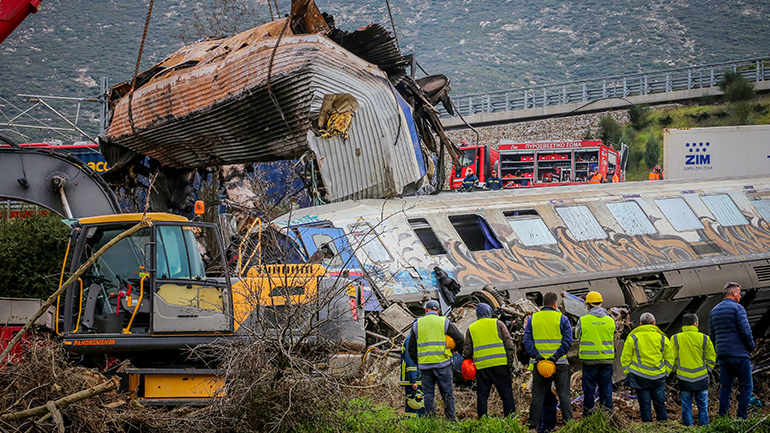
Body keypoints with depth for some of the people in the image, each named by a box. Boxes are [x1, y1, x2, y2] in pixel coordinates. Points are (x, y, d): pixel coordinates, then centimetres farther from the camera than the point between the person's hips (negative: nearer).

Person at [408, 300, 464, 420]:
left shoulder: (417, 324, 10)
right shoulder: (444, 322, 3)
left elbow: (411, 348, 11)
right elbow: (460, 339, 4)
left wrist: (417, 361, 23)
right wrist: (458, 352, 23)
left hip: (424, 365, 2)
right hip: (442, 363, -2)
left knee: (428, 395, 6)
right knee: (447, 394, 2)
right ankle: (451, 419, -1)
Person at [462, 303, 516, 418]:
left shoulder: (471, 328, 11)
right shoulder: (497, 323, 5)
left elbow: (467, 349, 13)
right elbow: (508, 342, 0)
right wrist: (511, 359, 2)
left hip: (481, 366, 2)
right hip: (500, 364, -2)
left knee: (482, 395, 7)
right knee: (506, 393, 1)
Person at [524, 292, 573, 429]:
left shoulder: (532, 319, 4)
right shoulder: (562, 319, -2)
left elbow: (527, 340, -3)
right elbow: (567, 341, -10)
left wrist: (536, 356, -10)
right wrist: (556, 356, -14)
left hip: (539, 363, 2)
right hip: (559, 364, -2)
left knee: (537, 394, 7)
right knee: (564, 393, 6)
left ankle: (533, 423, 6)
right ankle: (568, 421, 4)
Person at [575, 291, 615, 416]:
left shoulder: (583, 320, -8)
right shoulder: (610, 320, 1)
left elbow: (577, 335, 8)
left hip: (589, 359, -2)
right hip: (607, 359, 2)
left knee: (589, 387, 6)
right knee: (606, 387, 8)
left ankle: (588, 413, 9)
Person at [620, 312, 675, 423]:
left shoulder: (632, 338, 0)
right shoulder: (662, 338, 4)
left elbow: (625, 359, 1)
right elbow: (670, 359, 8)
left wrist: (627, 373, 11)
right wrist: (666, 372, 17)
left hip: (640, 376, -1)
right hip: (658, 376, 1)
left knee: (645, 405, 4)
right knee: (660, 404, 10)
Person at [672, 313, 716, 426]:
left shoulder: (675, 339, -1)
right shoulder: (704, 338, -2)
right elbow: (711, 357, 3)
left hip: (684, 378, 0)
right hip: (701, 378, 0)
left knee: (686, 407, 6)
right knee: (702, 407, 9)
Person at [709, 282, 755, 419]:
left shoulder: (714, 311, 14)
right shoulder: (737, 308, -8)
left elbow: (712, 336, 16)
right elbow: (746, 331, -15)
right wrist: (751, 347, 0)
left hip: (722, 356, 7)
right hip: (739, 354, -7)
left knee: (726, 387, 11)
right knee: (746, 387, 0)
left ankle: (722, 418, 7)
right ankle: (741, 418, -6)